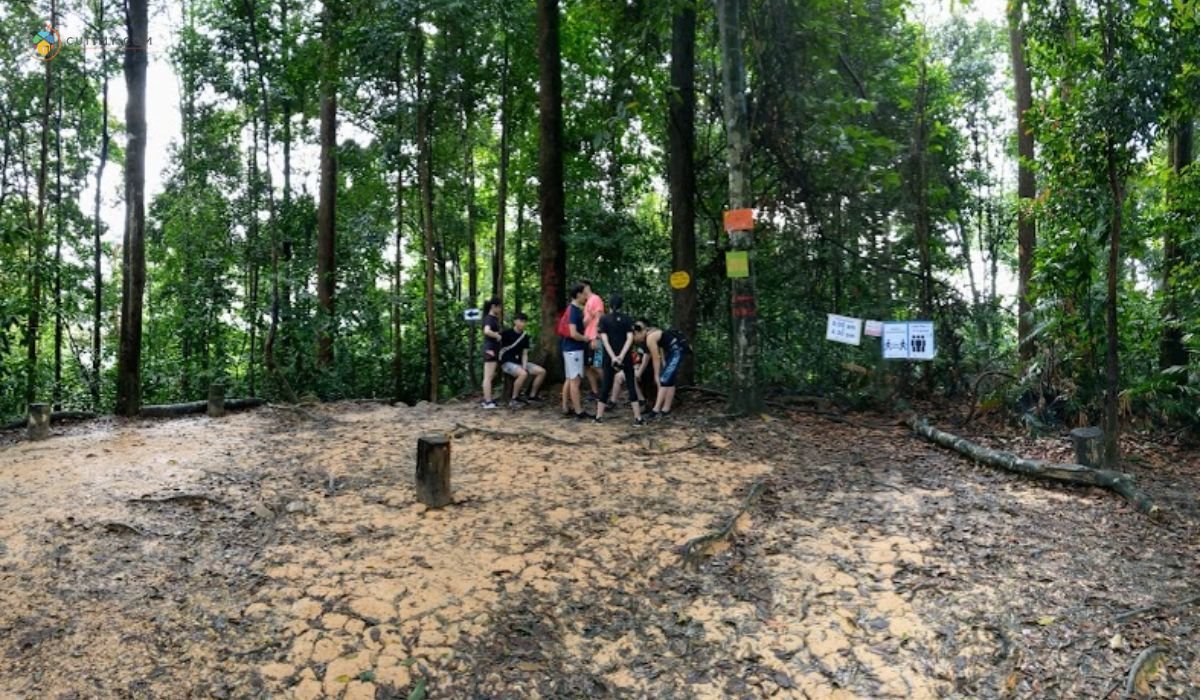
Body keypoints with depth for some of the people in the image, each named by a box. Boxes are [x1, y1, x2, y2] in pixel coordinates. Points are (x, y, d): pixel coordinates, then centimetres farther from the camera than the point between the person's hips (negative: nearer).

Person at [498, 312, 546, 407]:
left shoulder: (525, 337, 10)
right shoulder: (507, 334, -8)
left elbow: (524, 354, 8)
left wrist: (524, 366, -8)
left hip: (520, 362, 7)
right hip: (507, 363, -7)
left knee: (542, 371, -5)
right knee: (523, 374, -36)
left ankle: (532, 395, 6)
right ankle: (514, 399, -24)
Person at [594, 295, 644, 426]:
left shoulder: (604, 319, 0)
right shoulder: (627, 319, 1)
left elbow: (604, 339, -10)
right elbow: (630, 338, -10)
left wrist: (613, 357, -15)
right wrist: (621, 356, -16)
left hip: (610, 357, 0)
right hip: (626, 357, 0)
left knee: (606, 386, 9)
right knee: (631, 385, 2)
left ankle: (599, 416, 12)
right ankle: (638, 418, -1)